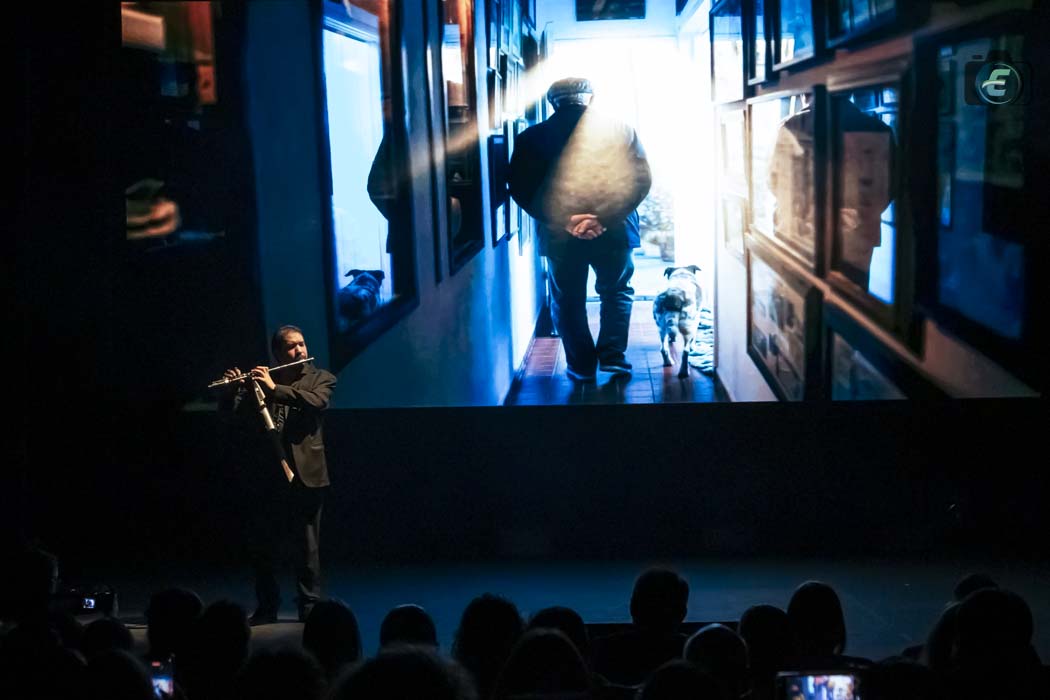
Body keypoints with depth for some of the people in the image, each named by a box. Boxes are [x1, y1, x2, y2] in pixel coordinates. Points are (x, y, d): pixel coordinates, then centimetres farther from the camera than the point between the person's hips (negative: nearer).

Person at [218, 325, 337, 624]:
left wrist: (275, 388, -21)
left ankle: (310, 607, 11)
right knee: (264, 549, 7)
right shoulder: (260, 380, 11)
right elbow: (232, 414, 8)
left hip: (306, 476, -2)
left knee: (308, 547, 1)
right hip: (271, 476, 3)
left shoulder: (321, 378, 5)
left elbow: (316, 402, -16)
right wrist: (232, 390, -13)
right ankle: (267, 608, 21)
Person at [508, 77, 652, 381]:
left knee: (568, 301, 17)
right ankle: (612, 355, 15)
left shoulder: (532, 137, -1)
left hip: (559, 234, 0)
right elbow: (641, 179, -7)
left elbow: (521, 188, -8)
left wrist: (564, 220, -13)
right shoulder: (622, 130, 0)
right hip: (614, 231, 1)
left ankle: (582, 366, 20)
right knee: (616, 292, 23)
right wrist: (605, 217, -13)